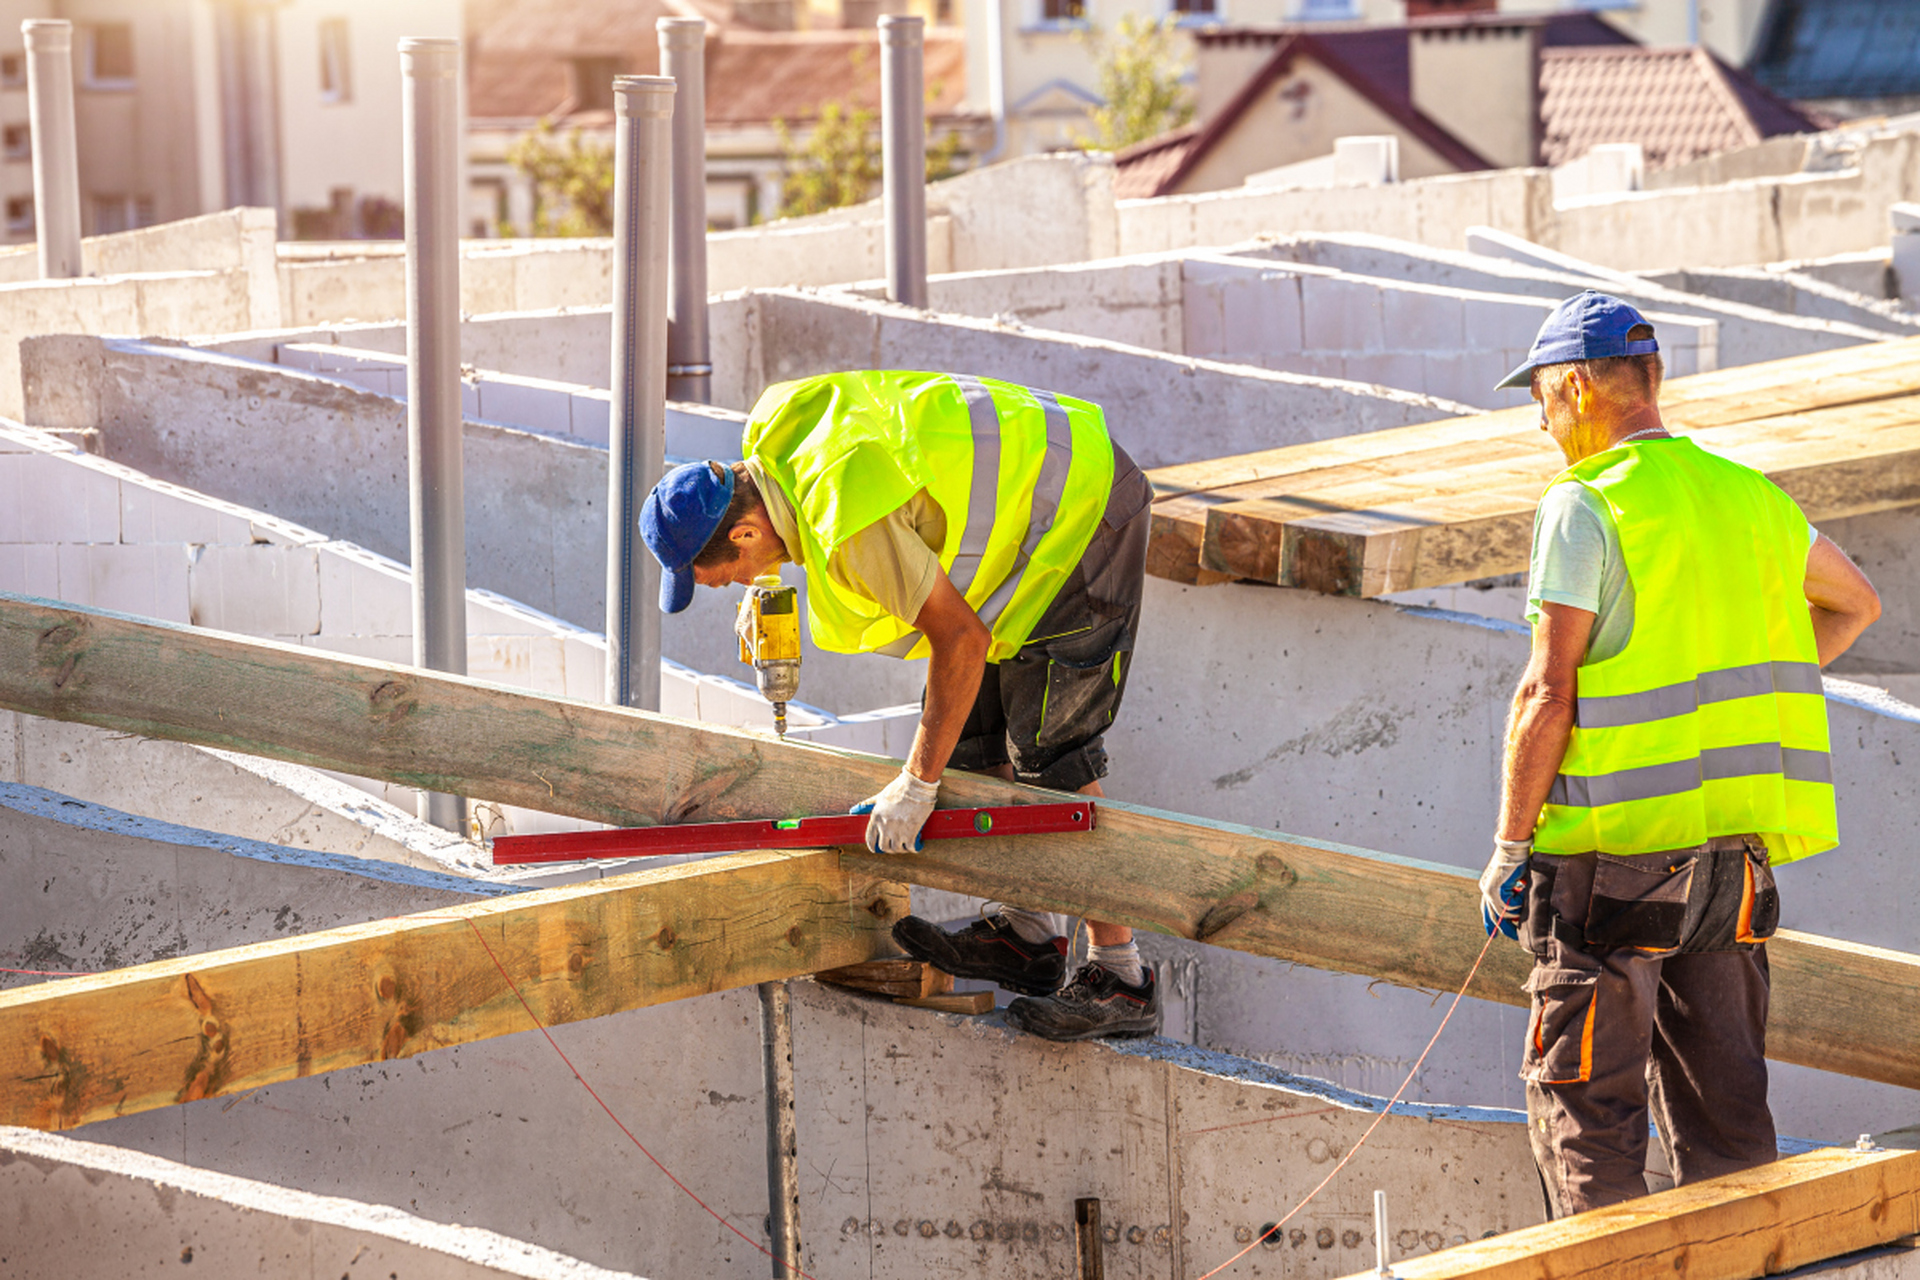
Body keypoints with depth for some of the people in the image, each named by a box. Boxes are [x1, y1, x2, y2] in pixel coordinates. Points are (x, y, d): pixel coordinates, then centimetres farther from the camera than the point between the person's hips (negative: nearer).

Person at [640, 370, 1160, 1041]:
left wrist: (916, 785, -20)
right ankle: (1029, 931, 18)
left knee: (1048, 756, -11)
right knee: (978, 728, 11)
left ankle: (1121, 978, -8)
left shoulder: (848, 526, -31)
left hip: (1081, 514, -10)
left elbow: (961, 638, -27)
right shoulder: (774, 431, -4)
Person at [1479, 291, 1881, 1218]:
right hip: (1736, 853, 7)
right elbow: (1855, 603, 29)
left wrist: (1509, 846, -9)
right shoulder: (1749, 497, 12)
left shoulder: (1586, 507, -11)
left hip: (1616, 860, -7)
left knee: (1581, 1103, 0)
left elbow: (1547, 696, -15)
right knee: (1721, 1107, 11)